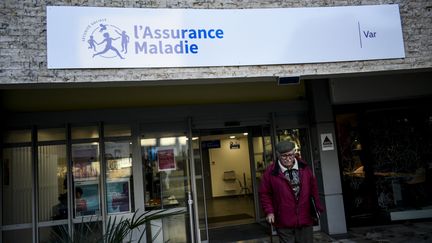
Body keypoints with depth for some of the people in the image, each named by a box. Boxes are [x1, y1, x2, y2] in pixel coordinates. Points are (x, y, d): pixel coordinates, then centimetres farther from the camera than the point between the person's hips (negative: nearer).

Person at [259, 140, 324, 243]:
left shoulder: (305, 168, 2)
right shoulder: (271, 172, -7)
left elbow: (313, 188, 13)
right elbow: (265, 193, 1)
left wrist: (318, 206, 9)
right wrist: (269, 211, -7)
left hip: (305, 220, 3)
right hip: (283, 223, -3)